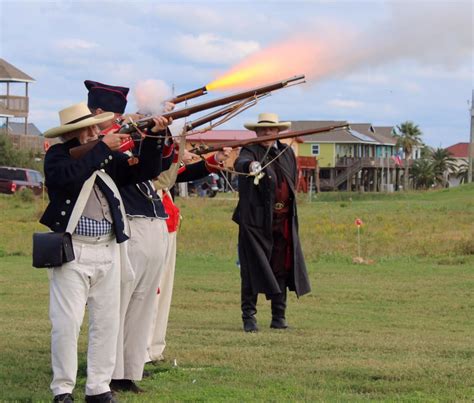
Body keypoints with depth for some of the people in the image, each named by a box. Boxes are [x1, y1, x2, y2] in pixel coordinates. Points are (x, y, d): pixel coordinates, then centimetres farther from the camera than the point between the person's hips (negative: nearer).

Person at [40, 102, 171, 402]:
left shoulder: (110, 158, 11)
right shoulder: (57, 155, -3)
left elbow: (146, 172, 9)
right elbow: (70, 176, -23)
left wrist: (152, 138, -4)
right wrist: (102, 148, -20)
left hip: (108, 251, 5)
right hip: (72, 251, -5)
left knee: (107, 322, 7)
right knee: (67, 323, -7)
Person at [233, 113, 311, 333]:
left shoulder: (287, 152, 14)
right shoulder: (251, 151, -4)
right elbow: (239, 163, -27)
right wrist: (250, 165, -51)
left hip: (284, 223, 5)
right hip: (256, 221, -5)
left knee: (281, 269, 8)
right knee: (253, 269, -4)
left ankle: (279, 316, 16)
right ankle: (249, 316, 2)